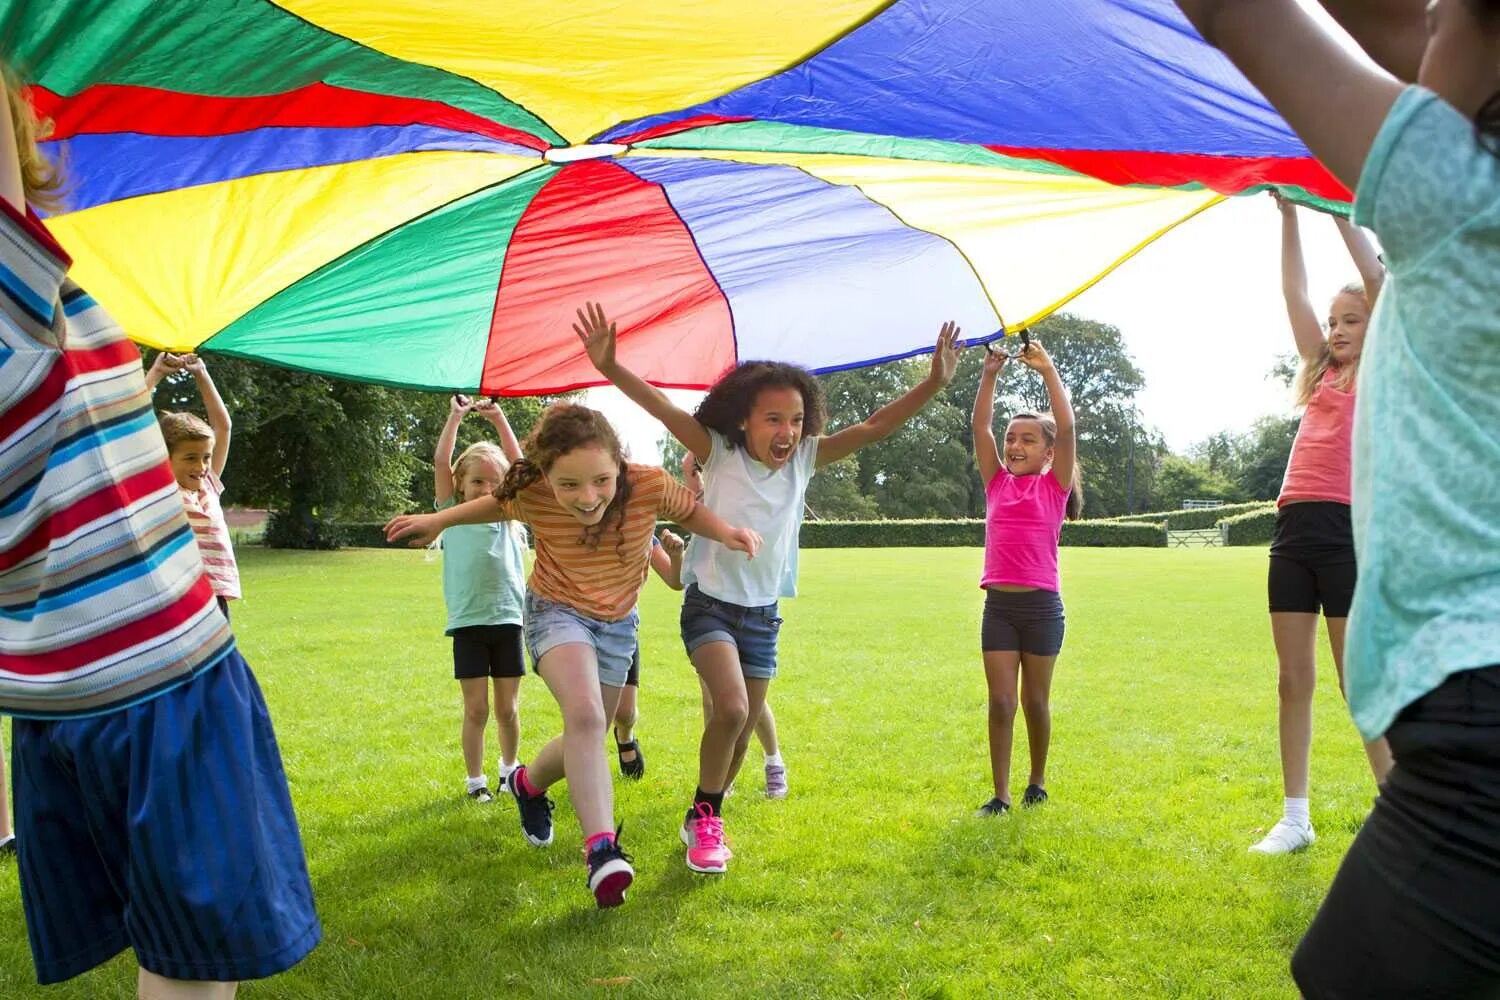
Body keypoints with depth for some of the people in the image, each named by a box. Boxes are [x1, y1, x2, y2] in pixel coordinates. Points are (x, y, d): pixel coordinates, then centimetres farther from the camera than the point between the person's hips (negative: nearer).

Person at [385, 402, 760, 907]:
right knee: (586, 716, -30)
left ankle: (528, 783, 45)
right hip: (557, 611, -3)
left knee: (586, 742, 13)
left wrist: (726, 532, -25)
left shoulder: (650, 485, -29)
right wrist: (438, 520, -1)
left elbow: (689, 509, -7)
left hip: (618, 621, 3)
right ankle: (602, 847, -26)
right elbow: (498, 504, -1)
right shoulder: (532, 497, -26)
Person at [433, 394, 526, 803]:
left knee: (507, 708, 10)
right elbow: (441, 461, -3)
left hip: (507, 619, 2)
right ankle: (474, 779, 14)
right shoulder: (451, 513, 5)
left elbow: (519, 463, 3)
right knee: (476, 710, 1)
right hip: (467, 622, -2)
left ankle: (509, 768, 29)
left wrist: (499, 418, 1)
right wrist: (456, 416, -2)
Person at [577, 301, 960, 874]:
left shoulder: (804, 459, -2)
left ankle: (703, 822, 33)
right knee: (731, 709, -24)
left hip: (764, 615, 5)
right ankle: (706, 818, -2)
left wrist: (934, 383, -16)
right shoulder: (719, 453, -12)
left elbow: (873, 428, -7)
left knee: (741, 731, 10)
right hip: (711, 604, -4)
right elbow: (666, 410, -25)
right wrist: (610, 369, -40)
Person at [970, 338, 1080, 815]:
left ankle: (1037, 782, 28)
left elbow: (1067, 426, -10)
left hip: (1041, 605, -2)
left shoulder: (1054, 486, 1)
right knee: (1001, 701, 0)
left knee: (1035, 699, 9)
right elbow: (980, 426, 3)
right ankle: (1000, 794, 7)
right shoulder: (997, 483, 9)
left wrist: (1048, 369, -11)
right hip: (998, 604, 2)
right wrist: (989, 374, -4)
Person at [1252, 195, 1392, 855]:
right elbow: (1294, 293, 17)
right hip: (1294, 529, 6)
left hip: (1347, 529, -6)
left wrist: (1338, 208, -1)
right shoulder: (1322, 374, 19)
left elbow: (1377, 280, -4)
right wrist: (1288, 214, 13)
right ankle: (1295, 818, 13)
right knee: (1293, 682, 6)